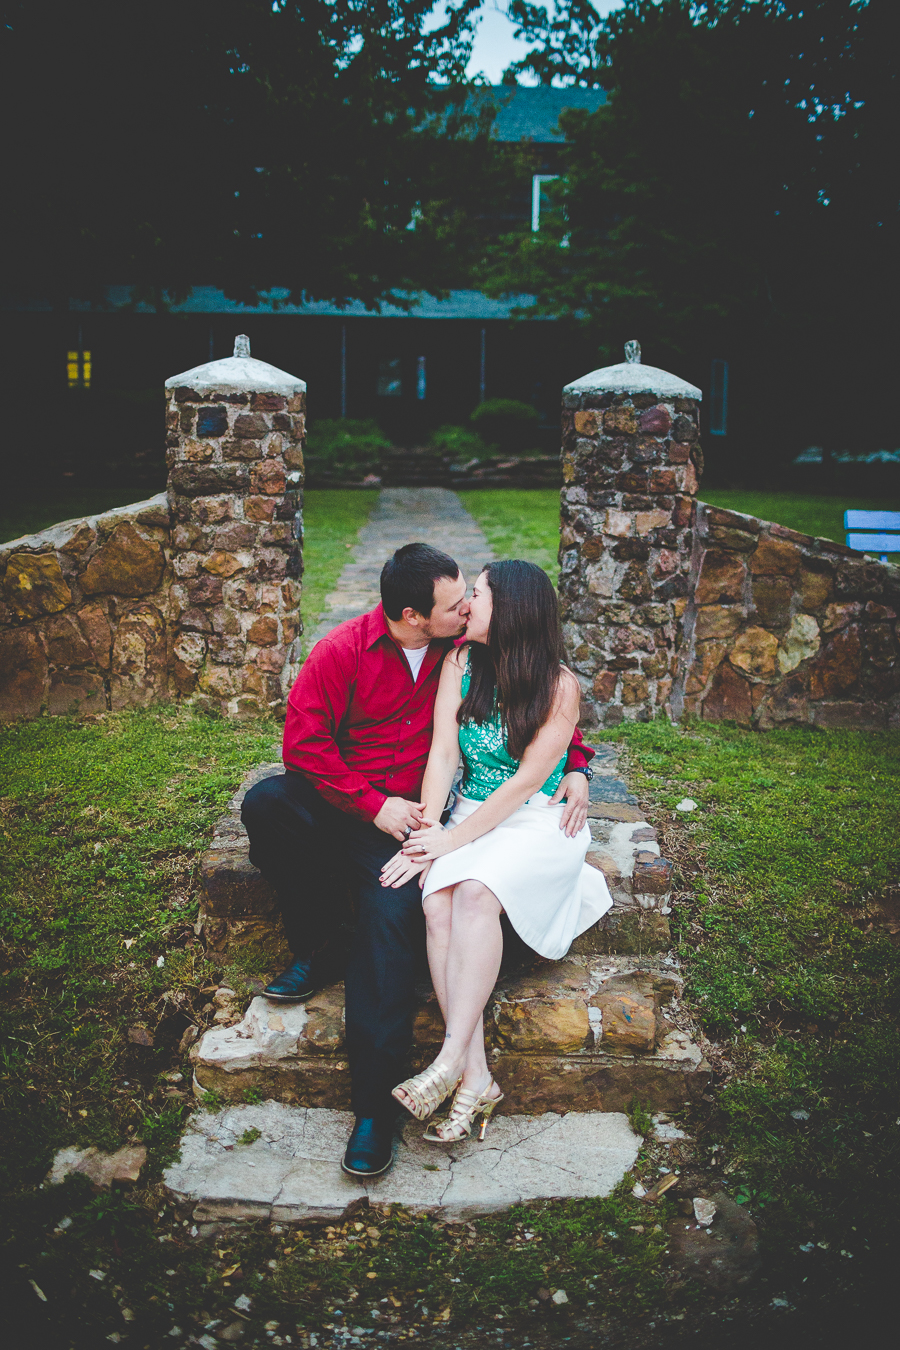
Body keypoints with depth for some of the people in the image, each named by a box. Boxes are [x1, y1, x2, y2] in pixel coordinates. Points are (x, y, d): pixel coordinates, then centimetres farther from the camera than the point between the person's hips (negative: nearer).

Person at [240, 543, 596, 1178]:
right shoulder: (344, 649, -7)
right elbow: (304, 739, -10)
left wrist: (575, 768, 0)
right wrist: (373, 804, -17)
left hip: (407, 812, 0)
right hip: (337, 801, 1)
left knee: (394, 908, -28)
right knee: (266, 804, -30)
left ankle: (375, 1103, -23)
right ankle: (317, 951, -8)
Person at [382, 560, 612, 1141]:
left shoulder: (559, 685, -8)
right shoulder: (460, 664, 5)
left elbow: (526, 781, -13)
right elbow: (443, 753, -2)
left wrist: (453, 839, -17)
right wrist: (429, 830, -16)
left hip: (539, 821, -3)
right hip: (471, 818, 4)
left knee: (474, 892, -34)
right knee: (439, 903, -27)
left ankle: (451, 1059, -32)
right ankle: (475, 1075, -29)